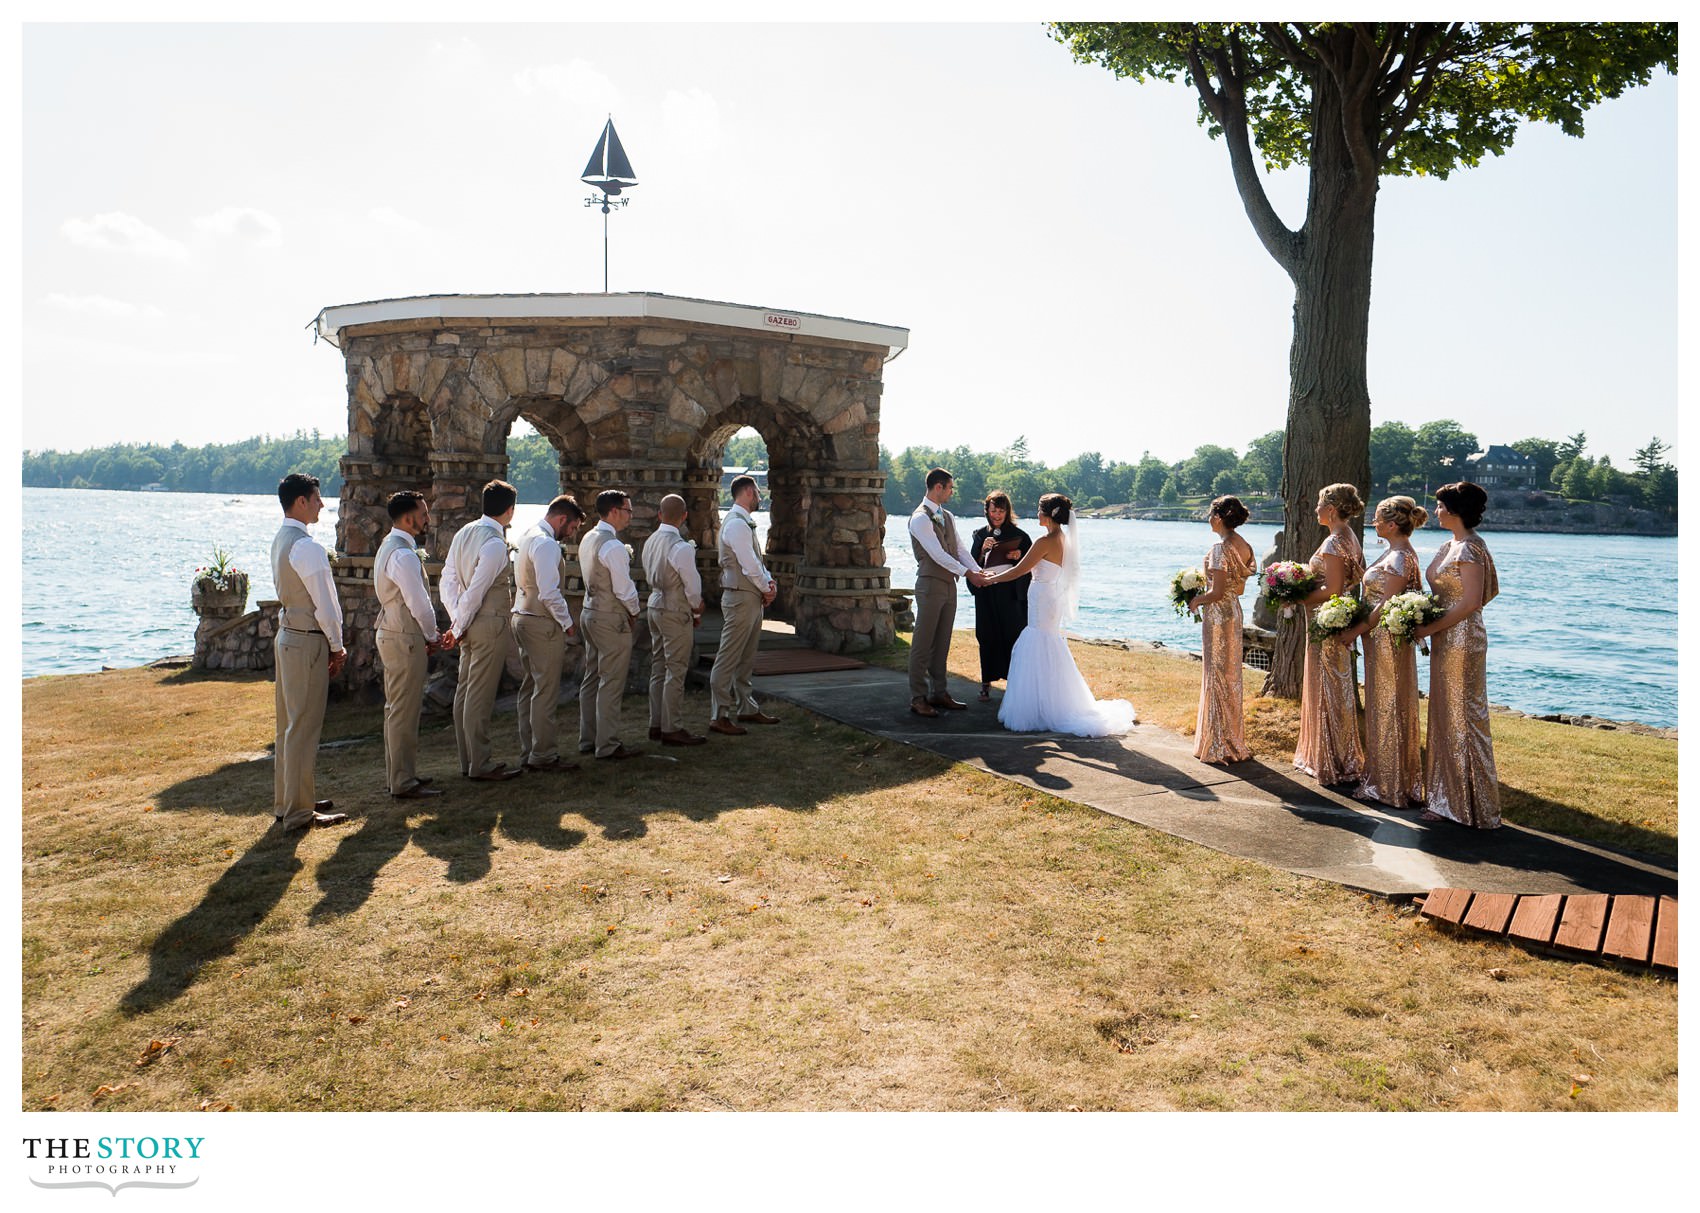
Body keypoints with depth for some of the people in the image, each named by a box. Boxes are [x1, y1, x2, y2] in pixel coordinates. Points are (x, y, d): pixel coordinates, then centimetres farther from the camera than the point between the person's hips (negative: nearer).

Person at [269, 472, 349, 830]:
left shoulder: (280, 541, 12)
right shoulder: (307, 546, -18)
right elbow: (325, 604, -18)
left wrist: (329, 643, 15)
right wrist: (336, 646, -5)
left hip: (287, 635, 10)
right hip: (308, 642, -10)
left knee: (289, 724, 17)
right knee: (304, 727, -3)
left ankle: (285, 801, 28)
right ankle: (298, 812, 4)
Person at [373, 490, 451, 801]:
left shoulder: (389, 546, 13)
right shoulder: (403, 554, -20)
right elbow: (419, 604, -20)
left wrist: (428, 635, 13)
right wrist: (432, 636, -4)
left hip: (391, 634, 11)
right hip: (405, 640, -11)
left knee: (396, 709, 18)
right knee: (405, 713, -4)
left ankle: (396, 775, 28)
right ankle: (403, 783, 4)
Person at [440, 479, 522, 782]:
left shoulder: (465, 533, 8)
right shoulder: (495, 543, -19)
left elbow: (447, 581, 10)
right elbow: (476, 591, -19)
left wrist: (457, 619, 7)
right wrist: (461, 625, -8)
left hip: (470, 622, 9)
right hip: (490, 622, -9)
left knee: (465, 690, 14)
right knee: (480, 695, -3)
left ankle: (467, 760, 24)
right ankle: (480, 765, 4)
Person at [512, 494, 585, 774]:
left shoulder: (530, 538, 15)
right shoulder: (546, 544, -17)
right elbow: (549, 593, -23)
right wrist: (567, 622, -13)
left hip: (523, 617, 11)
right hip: (542, 624, -10)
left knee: (530, 688, 14)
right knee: (545, 691, -4)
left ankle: (528, 752, 21)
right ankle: (543, 755, 2)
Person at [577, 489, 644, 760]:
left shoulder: (587, 539, 9)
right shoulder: (613, 546, -20)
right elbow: (624, 588, -20)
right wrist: (633, 611, -3)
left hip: (590, 613, 10)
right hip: (611, 618, -10)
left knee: (591, 679, 15)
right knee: (611, 684, -3)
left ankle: (588, 740, 24)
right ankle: (607, 745, 2)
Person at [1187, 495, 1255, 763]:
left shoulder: (1220, 547, -19)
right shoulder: (1244, 546, 7)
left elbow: (1217, 593, -22)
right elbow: (1240, 588, 14)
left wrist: (1197, 601, -4)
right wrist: (1204, 596, 16)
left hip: (1218, 614, -8)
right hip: (1235, 611, 8)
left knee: (1218, 676, 0)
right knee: (1232, 675, 15)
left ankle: (1220, 745, 9)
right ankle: (1234, 741, 25)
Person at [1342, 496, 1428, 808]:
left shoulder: (1400, 558, -18)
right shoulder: (1395, 553, 13)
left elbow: (1386, 605, -21)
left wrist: (1356, 631, -16)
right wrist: (1359, 629, 13)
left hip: (1388, 640, -10)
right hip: (1381, 639, 10)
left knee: (1389, 708, -1)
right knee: (1382, 706, 15)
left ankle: (1392, 786, 8)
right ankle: (1384, 779, 25)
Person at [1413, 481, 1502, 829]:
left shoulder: (1469, 548, -15)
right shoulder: (1450, 546, 13)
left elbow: (1471, 602, -21)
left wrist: (1430, 628, -17)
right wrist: (1426, 625, 4)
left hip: (1462, 640, -10)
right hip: (1445, 640, 10)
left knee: (1463, 717, -2)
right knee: (1445, 716, 13)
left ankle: (1473, 805, 8)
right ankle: (1450, 800, 21)